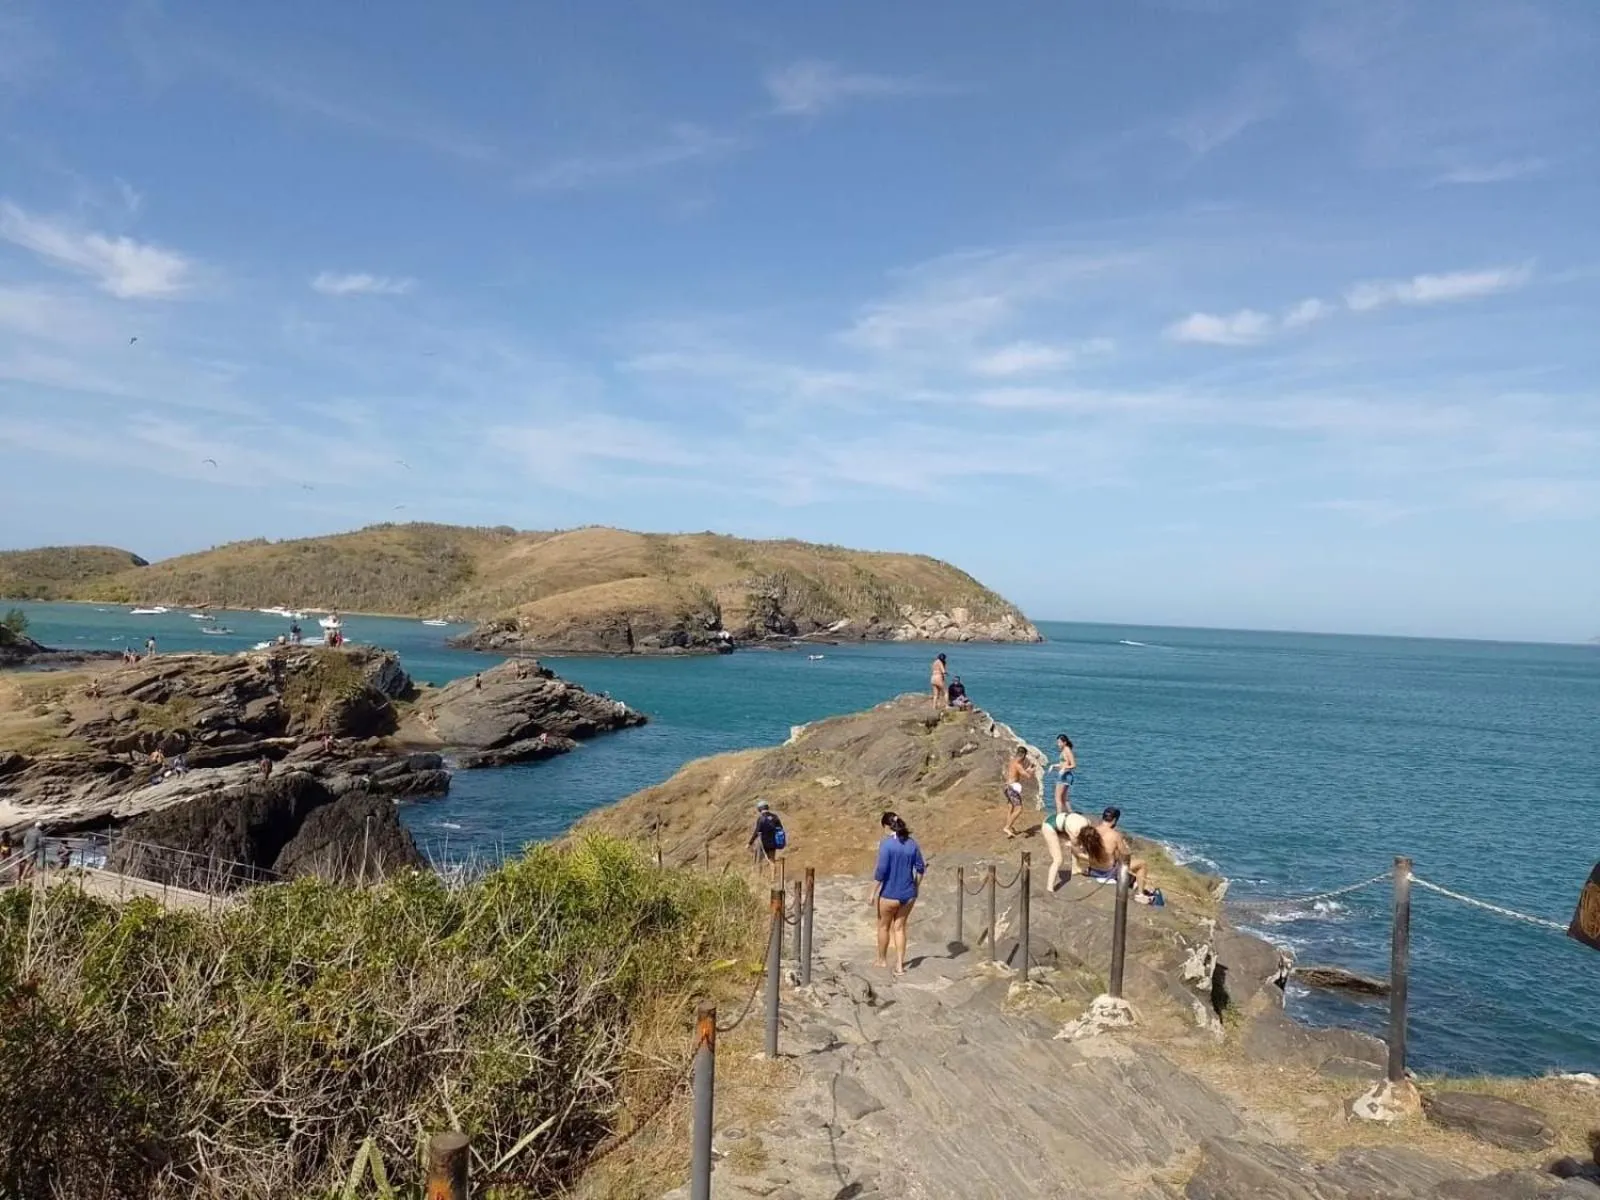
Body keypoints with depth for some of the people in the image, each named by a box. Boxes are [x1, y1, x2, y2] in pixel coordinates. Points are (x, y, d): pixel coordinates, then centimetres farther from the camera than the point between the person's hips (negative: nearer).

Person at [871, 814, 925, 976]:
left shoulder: (886, 844, -16)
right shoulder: (912, 844, 1)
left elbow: (881, 871, -19)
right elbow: (920, 869, 7)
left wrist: (873, 893, -11)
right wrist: (915, 887, 21)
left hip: (890, 894, -4)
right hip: (908, 894, 4)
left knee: (884, 926, 17)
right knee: (900, 928, 16)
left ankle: (882, 960, 34)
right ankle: (899, 965, 13)